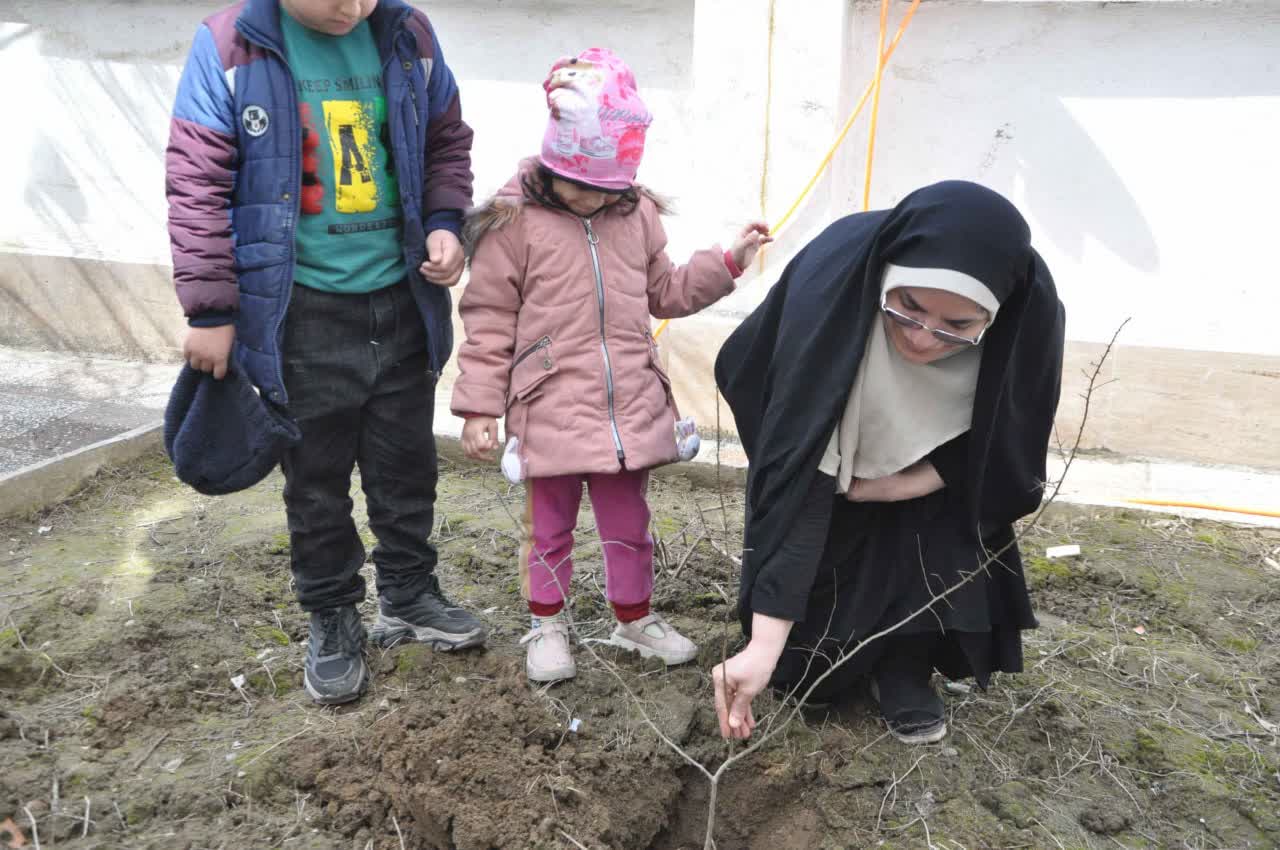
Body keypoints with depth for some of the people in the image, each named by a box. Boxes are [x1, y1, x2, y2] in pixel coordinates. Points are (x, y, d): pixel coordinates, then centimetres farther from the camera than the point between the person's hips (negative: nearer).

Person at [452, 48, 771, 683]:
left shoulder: (637, 216, 7)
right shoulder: (515, 222, -8)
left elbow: (664, 293, 20)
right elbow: (489, 321, -6)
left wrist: (727, 263, 11)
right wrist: (480, 406, -8)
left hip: (629, 409, 4)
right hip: (550, 411, -4)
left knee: (628, 521, 17)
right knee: (550, 526, 12)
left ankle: (635, 617, 36)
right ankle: (547, 624, 32)